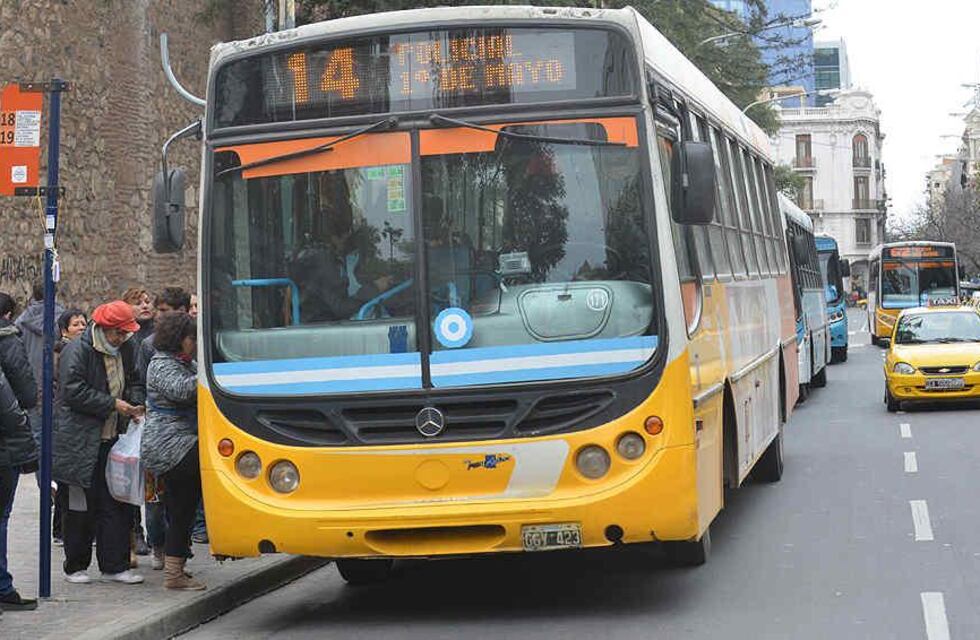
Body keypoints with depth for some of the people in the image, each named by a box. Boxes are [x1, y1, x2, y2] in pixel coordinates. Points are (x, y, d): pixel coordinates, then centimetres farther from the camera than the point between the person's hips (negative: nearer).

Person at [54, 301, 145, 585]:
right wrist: (112, 404, -18)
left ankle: (115, 565, 9)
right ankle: (75, 566, 13)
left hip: (114, 439, 6)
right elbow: (74, 391, -18)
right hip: (80, 442, -6)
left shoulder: (125, 350, 11)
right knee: (81, 507, 2)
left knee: (117, 504, 3)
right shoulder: (76, 351, -10)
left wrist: (136, 402, 2)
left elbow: (133, 382, 24)